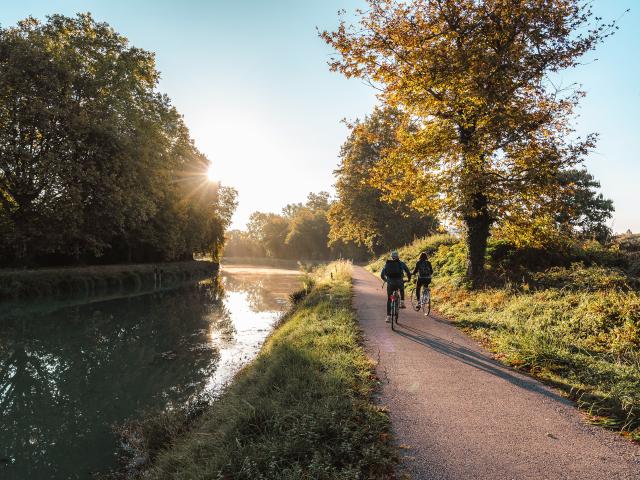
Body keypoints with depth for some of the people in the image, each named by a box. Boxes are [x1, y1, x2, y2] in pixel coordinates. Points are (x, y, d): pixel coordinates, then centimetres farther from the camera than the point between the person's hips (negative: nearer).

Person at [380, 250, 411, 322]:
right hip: (399, 282, -1)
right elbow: (408, 272, 5)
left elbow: (382, 275, 12)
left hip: (390, 283, 1)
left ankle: (388, 316, 6)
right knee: (401, 289, 36)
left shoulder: (387, 264, 12)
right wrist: (409, 279, 23)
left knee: (389, 299, 11)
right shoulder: (401, 263, 9)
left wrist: (385, 280, 31)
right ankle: (402, 302, 20)